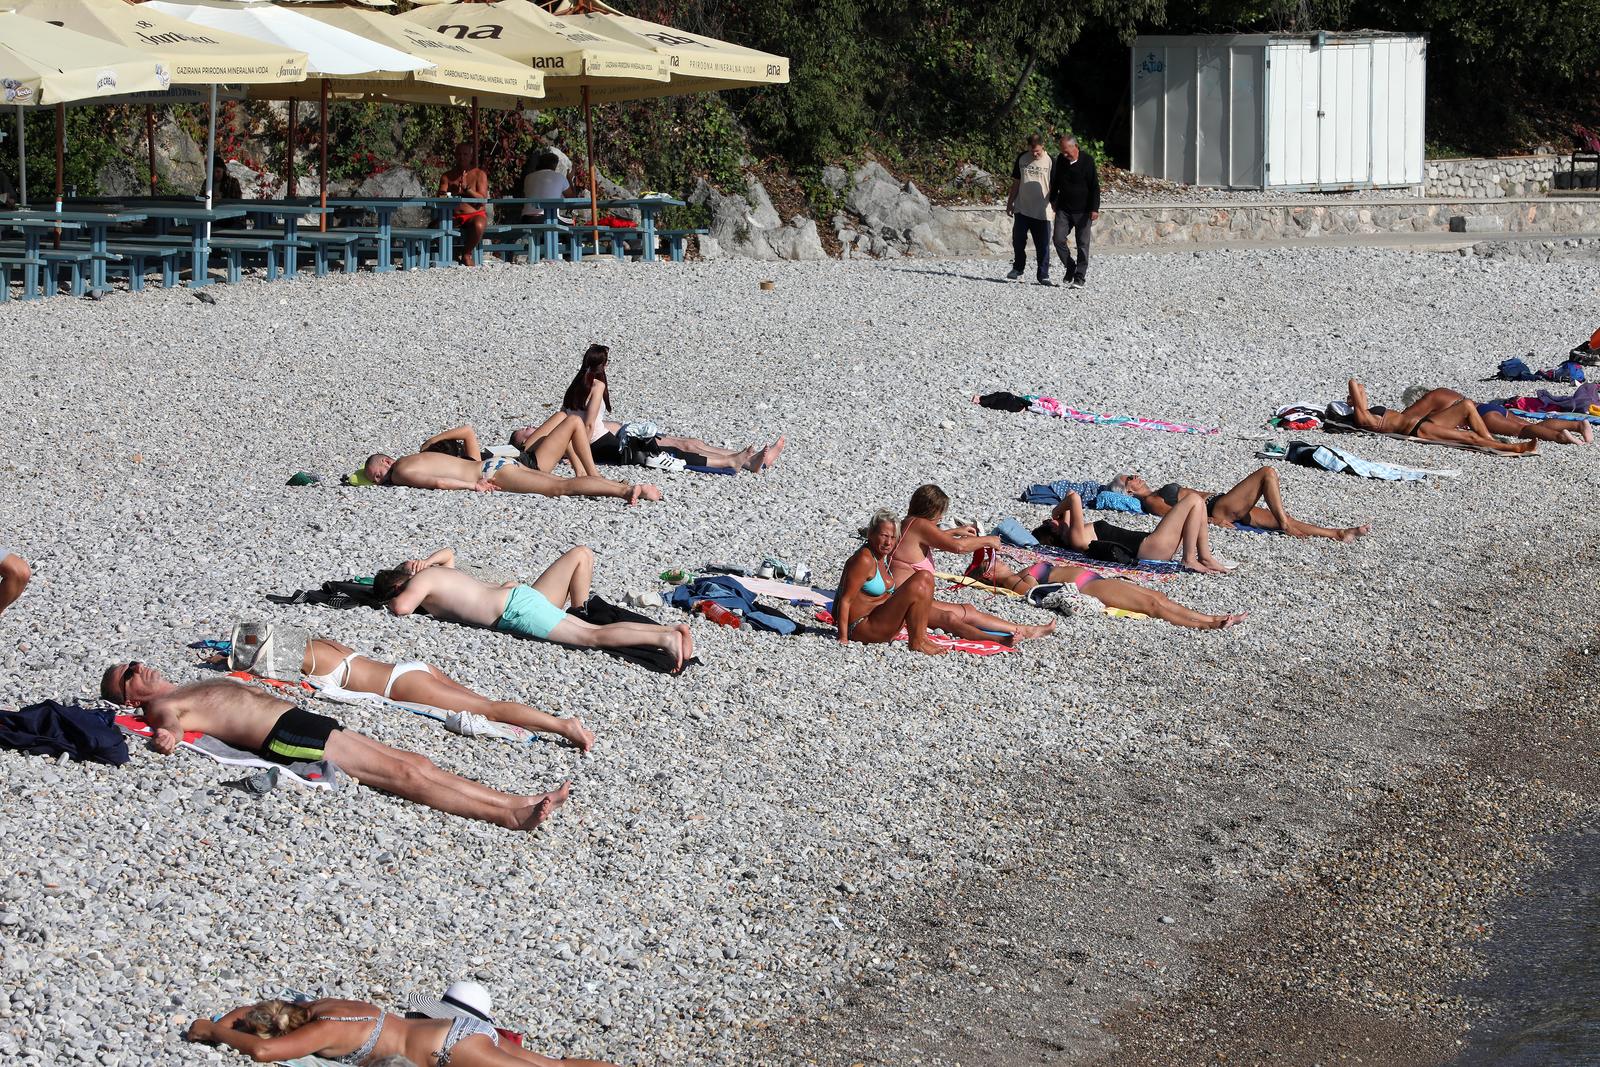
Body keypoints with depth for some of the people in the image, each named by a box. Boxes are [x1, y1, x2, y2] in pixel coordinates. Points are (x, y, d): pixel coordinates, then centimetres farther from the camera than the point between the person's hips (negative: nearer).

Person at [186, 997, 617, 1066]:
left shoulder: (322, 1030, -18)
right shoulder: (314, 1007, 7)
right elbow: (248, 1011, 25)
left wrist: (215, 1031, -17)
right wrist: (219, 1025, 8)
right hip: (451, 1032, 8)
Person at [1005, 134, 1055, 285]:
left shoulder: (1050, 161, -5)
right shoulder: (1022, 159, 4)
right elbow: (1016, 182, 12)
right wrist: (1010, 203, 12)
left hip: (1042, 211, -3)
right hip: (1022, 209, 3)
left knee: (1043, 245, 0)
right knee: (1018, 240, 6)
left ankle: (1043, 275, 7)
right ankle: (1018, 268, 26)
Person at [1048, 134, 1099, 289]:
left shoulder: (1087, 161, -11)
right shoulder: (1060, 160, 1)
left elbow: (1094, 187, -9)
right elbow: (1054, 182, 18)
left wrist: (1094, 209, -13)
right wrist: (1053, 200, 24)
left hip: (1082, 210, -4)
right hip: (1063, 209, 4)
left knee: (1083, 244, 0)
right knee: (1058, 238, -6)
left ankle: (1079, 276, 5)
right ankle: (1070, 267, 12)